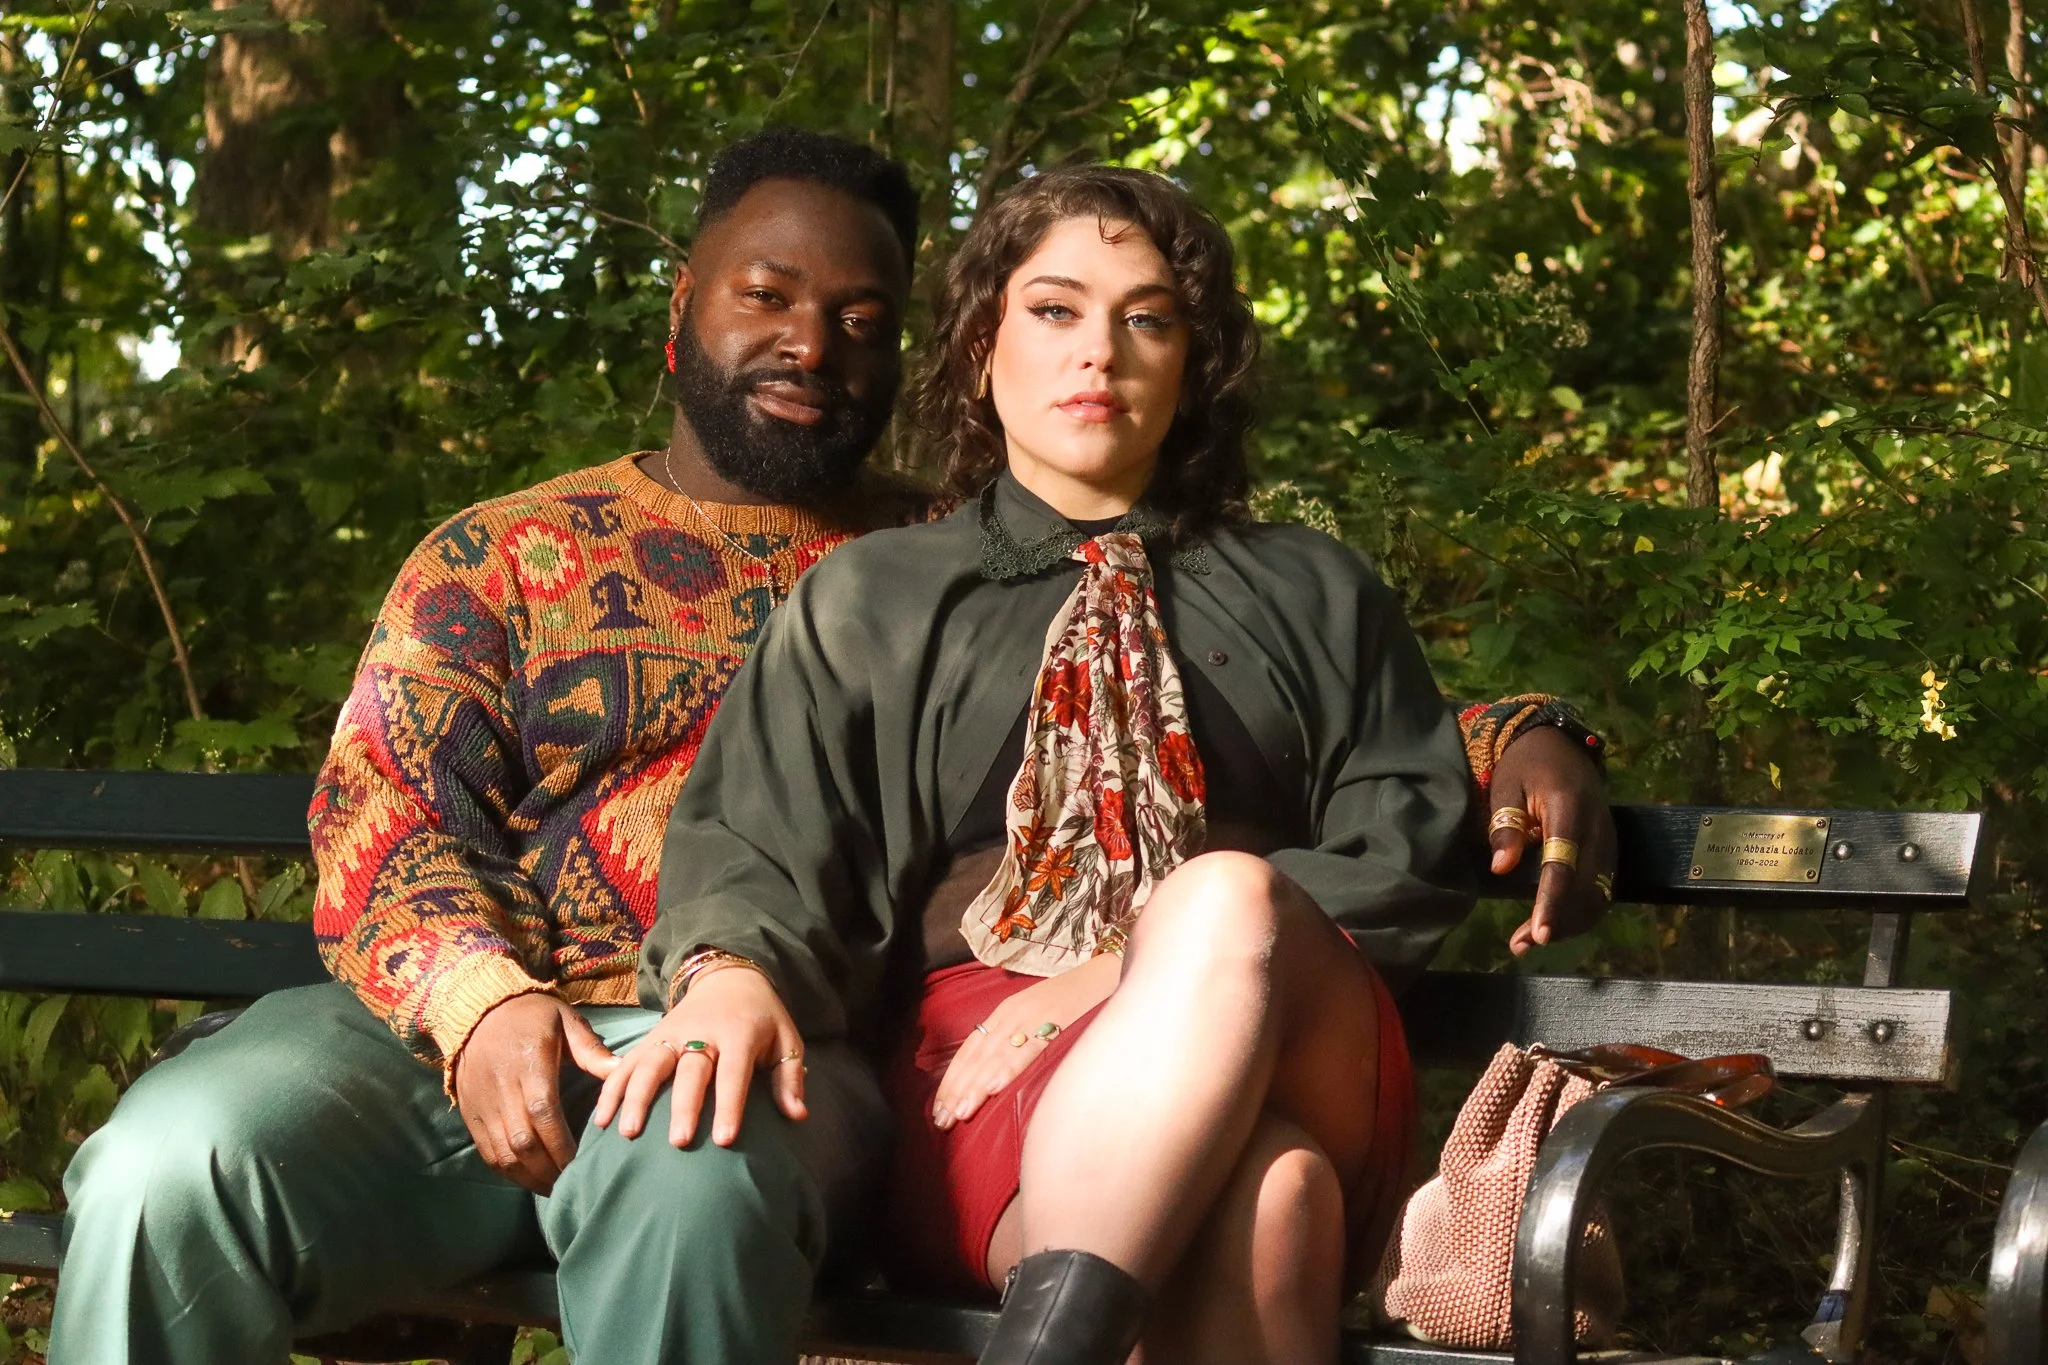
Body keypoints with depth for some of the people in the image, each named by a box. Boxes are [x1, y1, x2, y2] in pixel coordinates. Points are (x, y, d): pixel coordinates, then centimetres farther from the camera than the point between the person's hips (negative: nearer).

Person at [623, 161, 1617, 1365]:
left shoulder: (1316, 598, 26)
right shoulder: (874, 602, 23)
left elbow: (1410, 849, 11)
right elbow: (762, 842, 7)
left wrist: (1125, 977, -6)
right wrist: (731, 972, -20)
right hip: (986, 1100, -1)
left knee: (1231, 900, -37)